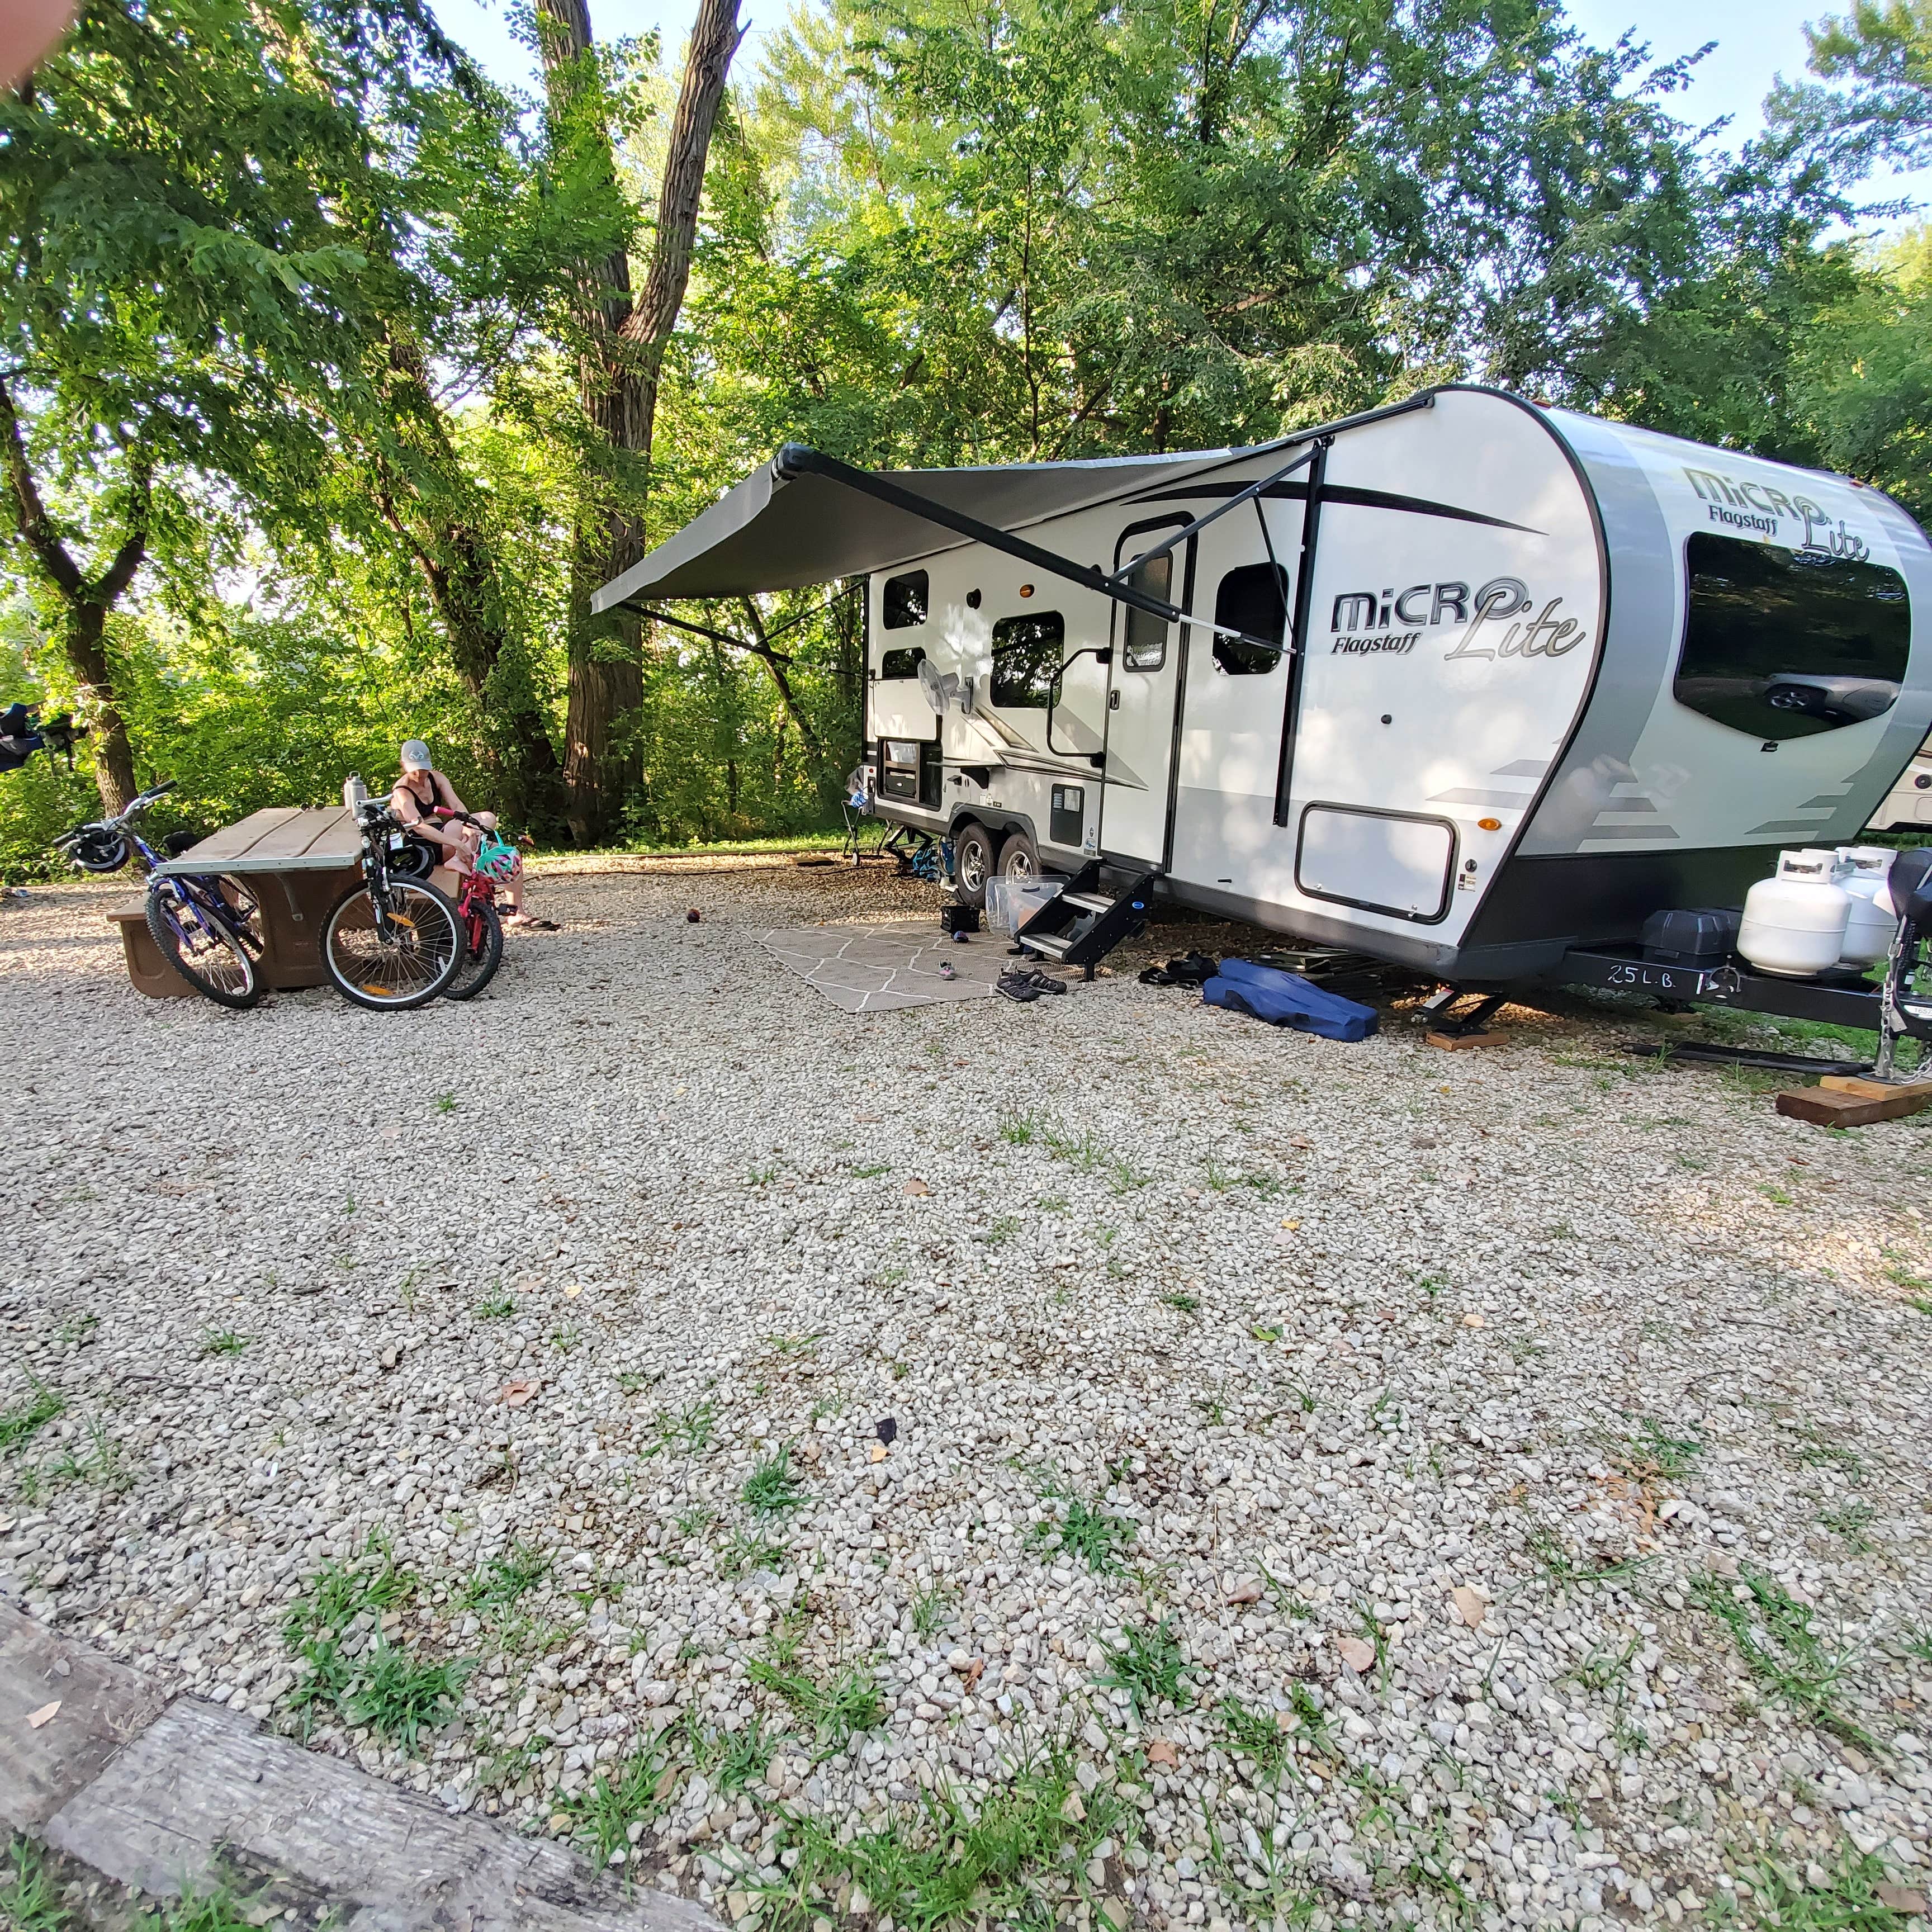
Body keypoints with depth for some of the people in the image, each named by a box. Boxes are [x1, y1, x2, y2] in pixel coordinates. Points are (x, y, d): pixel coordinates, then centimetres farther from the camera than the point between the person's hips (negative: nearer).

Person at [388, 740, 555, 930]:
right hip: (423, 845, -7)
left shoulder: (436, 778, 7)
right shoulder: (402, 793, -12)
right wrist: (456, 843, -41)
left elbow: (456, 805, -9)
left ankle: (517, 914, -19)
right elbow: (418, 826, -28)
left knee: (513, 857, -11)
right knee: (487, 818, -26)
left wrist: (468, 826, -32)